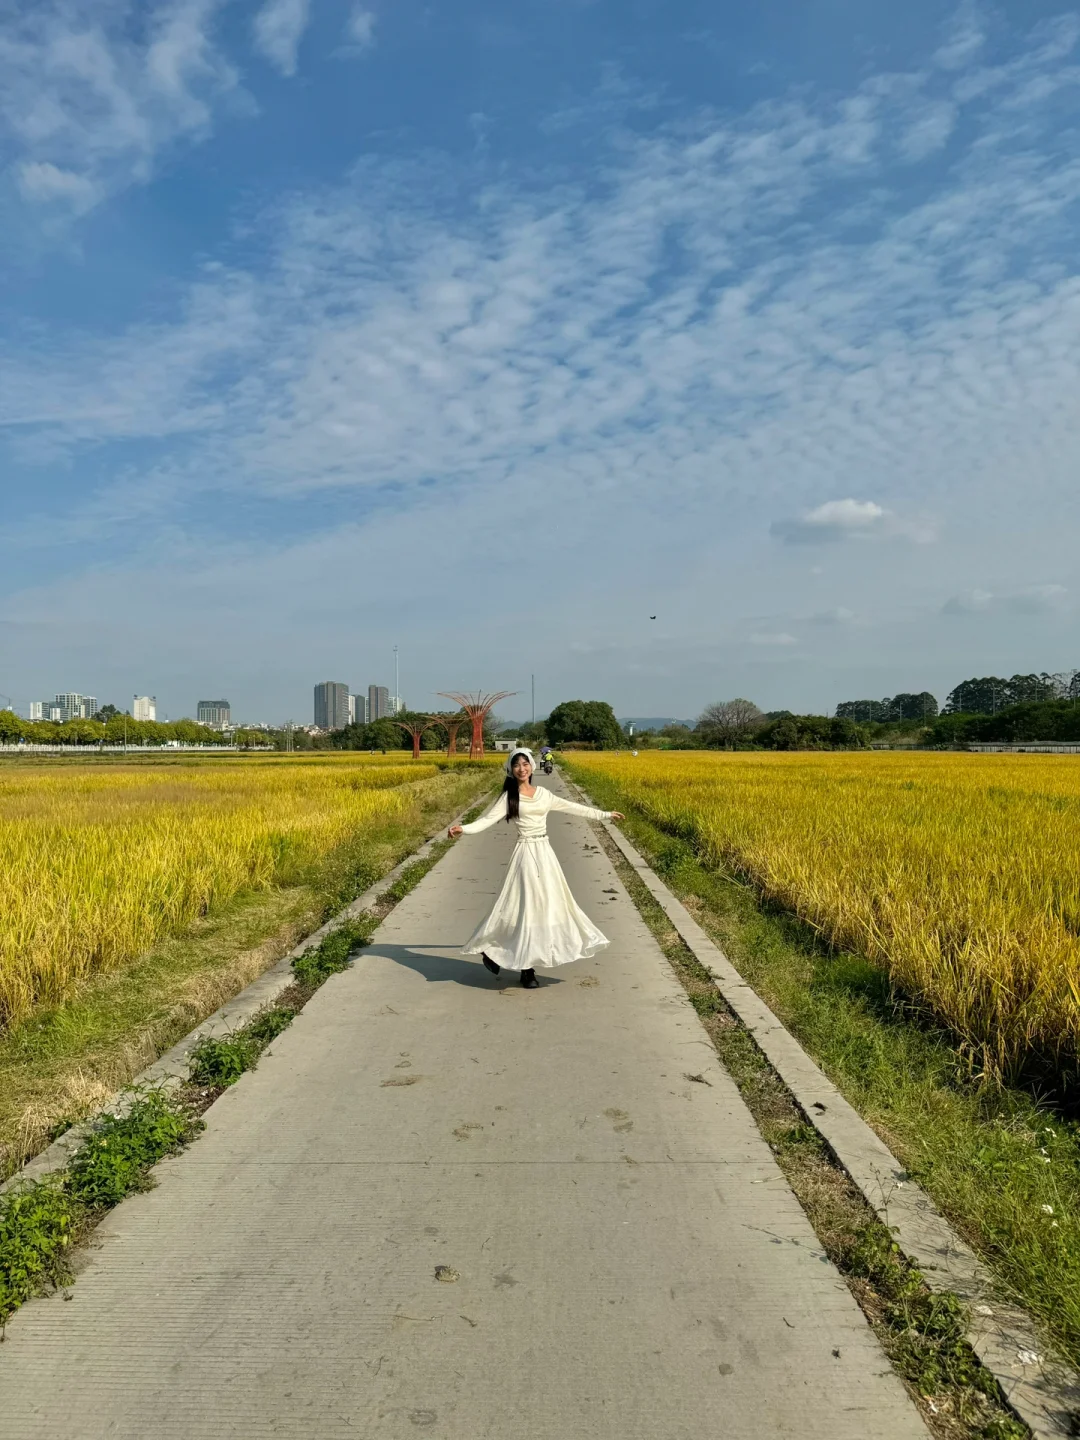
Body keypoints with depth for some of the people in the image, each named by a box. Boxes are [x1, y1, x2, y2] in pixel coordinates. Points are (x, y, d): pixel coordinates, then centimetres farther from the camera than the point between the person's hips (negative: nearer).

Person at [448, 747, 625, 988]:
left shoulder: (543, 794, 11)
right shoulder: (509, 797, -2)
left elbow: (572, 807, 20)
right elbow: (489, 819, -12)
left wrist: (605, 814, 25)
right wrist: (463, 829, -30)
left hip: (545, 853, 5)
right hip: (526, 854, -5)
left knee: (549, 904, 4)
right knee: (526, 906, -7)